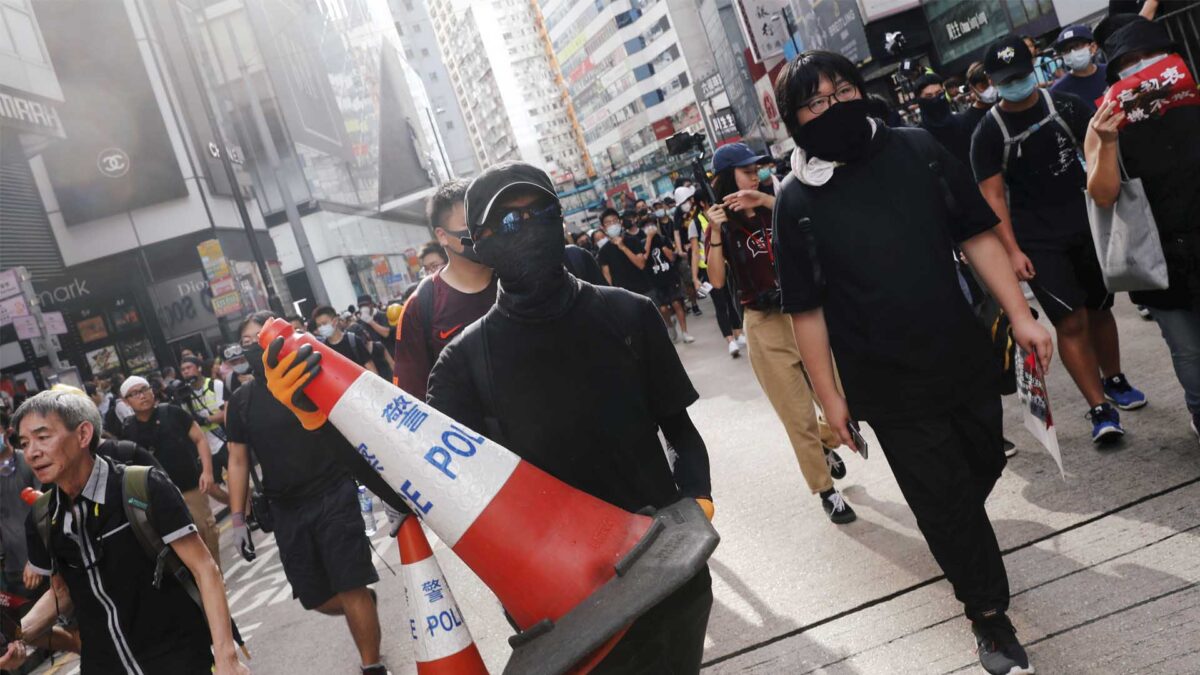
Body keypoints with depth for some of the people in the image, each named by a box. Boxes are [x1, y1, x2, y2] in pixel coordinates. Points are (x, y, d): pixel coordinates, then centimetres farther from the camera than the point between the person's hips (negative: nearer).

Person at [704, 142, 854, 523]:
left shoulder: (774, 200, 5)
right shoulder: (722, 226, -1)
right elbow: (716, 281, -11)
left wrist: (769, 201, -22)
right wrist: (715, 234, -21)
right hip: (766, 326, -3)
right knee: (799, 417, 3)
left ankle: (827, 447, 41)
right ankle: (825, 489, 19)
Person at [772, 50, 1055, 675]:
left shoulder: (917, 150, -3)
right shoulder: (795, 201, -11)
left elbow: (977, 235, 2)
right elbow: (807, 309, -8)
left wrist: (1020, 315, -3)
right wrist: (828, 394, -7)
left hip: (965, 357, 4)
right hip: (888, 387, -4)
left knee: (985, 464, 22)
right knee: (944, 499, 6)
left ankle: (957, 533, 54)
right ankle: (988, 613, 27)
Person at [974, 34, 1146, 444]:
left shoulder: (1066, 106, 2)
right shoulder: (989, 134, -6)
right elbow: (993, 197, -8)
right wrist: (1012, 251, -14)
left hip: (1088, 226, 3)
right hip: (1037, 241, -3)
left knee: (1099, 309, 14)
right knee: (1071, 322, -10)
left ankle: (1114, 381, 35)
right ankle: (1101, 409, -4)